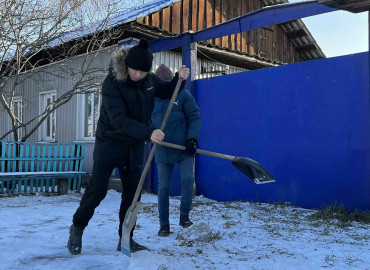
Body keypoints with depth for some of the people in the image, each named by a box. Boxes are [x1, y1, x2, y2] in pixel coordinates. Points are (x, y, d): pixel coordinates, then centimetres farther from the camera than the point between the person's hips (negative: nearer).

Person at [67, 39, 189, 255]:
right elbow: (119, 119, -31)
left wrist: (180, 79, -8)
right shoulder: (112, 83, -22)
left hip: (134, 147, 5)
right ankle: (77, 228, 24)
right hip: (110, 144, -5)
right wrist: (148, 133, -42)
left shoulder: (150, 80, -5)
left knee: (132, 193, 7)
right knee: (97, 190, -1)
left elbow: (167, 92, 14)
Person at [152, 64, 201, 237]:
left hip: (184, 149, -2)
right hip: (163, 151, 2)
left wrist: (192, 139, -12)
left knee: (188, 179, -10)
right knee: (163, 187, 3)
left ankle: (184, 216, 11)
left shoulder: (183, 95, 1)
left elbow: (194, 117, -2)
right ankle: (164, 225, 14)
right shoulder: (152, 99, 8)